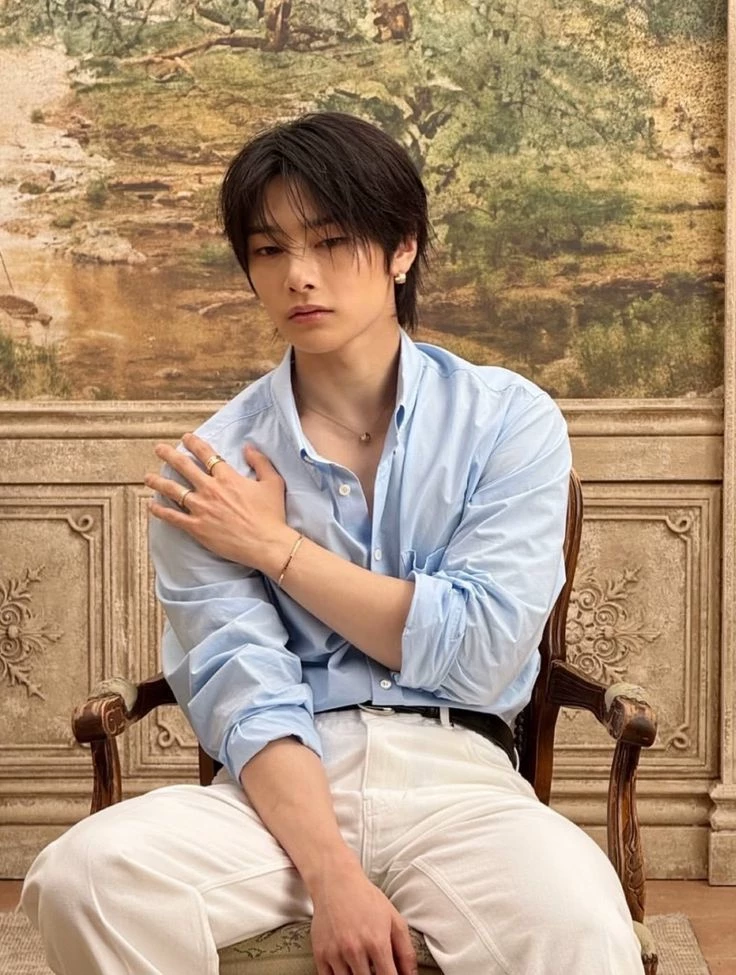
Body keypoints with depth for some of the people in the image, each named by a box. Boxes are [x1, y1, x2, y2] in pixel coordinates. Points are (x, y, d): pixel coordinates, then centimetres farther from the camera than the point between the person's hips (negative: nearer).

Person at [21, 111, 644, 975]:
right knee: (84, 877, -27)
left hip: (454, 774, -2)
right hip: (280, 786, 2)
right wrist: (332, 876, -22)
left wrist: (279, 546, -3)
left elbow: (480, 653, -5)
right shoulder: (210, 466, 4)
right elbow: (244, 691, -6)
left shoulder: (510, 420, 4)